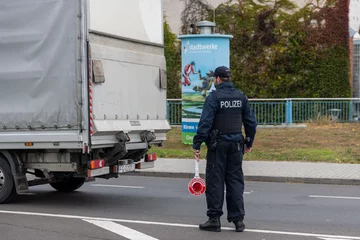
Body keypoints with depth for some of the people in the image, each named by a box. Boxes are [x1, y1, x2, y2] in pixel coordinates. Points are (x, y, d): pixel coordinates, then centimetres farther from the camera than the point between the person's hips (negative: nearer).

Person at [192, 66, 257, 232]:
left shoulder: (214, 97, -10)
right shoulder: (241, 97, 7)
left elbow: (205, 123, -15)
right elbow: (251, 122, 11)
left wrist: (197, 145, -11)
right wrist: (249, 143, 22)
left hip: (218, 145, -5)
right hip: (236, 145, 5)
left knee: (215, 181, 2)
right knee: (235, 181, 10)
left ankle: (214, 219, 5)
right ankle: (238, 219, 9)